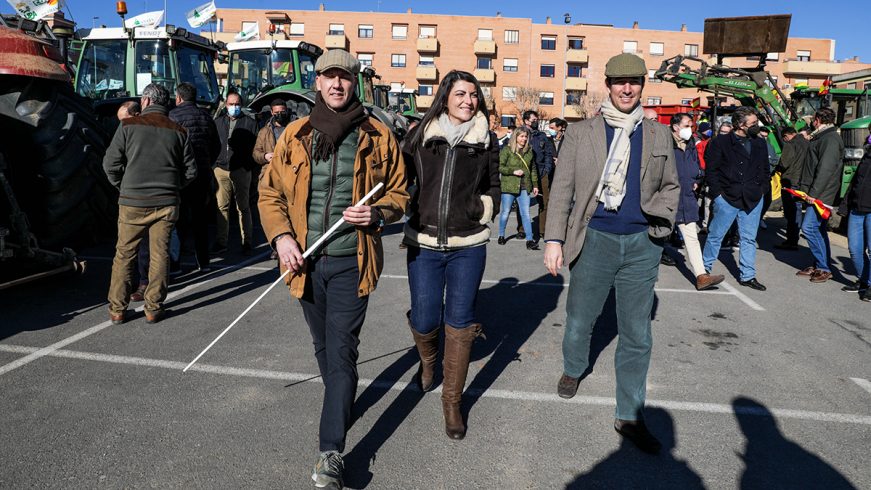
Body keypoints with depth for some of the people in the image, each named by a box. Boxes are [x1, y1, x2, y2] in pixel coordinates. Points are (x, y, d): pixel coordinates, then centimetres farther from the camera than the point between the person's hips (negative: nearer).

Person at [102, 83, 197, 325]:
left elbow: (110, 164, -1)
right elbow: (190, 170, 7)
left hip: (133, 202, -1)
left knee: (124, 254, 9)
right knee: (159, 254, 7)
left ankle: (117, 309, 13)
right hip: (166, 203, 1)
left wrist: (123, 187, 15)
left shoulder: (128, 125, -1)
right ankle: (153, 309, 11)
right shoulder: (178, 131, 5)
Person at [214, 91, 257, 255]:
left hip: (241, 170, -3)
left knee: (243, 207, 3)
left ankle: (247, 242, 9)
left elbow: (255, 147, 0)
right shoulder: (218, 122, 15)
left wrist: (249, 166, -8)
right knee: (222, 207, 4)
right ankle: (221, 242, 10)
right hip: (221, 169, 3)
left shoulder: (250, 122, 5)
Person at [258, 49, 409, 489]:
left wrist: (376, 212, -16)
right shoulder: (295, 135, 3)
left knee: (341, 352, -5)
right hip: (306, 260, 3)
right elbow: (270, 192, 7)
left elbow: (398, 193, 5)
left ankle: (331, 451, 3)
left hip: (351, 261, -3)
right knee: (323, 347, 19)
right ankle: (341, 407, 44)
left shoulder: (377, 136, -2)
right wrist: (281, 236, -9)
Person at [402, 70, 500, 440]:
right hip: (423, 244, 0)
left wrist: (479, 209, 0)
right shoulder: (421, 135, 3)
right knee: (424, 320, 4)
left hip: (468, 247, 0)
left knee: (459, 324, 2)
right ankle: (427, 361, 42)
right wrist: (412, 216, 1)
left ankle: (452, 403, 19)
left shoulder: (486, 140, 6)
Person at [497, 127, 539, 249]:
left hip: (525, 187, 3)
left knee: (525, 214, -1)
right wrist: (513, 171, -17)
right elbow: (500, 167, -7)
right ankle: (501, 235, 26)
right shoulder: (507, 150, -4)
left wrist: (535, 185, 13)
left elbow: (533, 169, 17)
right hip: (509, 186, -3)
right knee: (505, 212, 7)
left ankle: (530, 240, -2)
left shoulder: (529, 150, 11)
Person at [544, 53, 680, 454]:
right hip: (595, 240, -1)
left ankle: (629, 417, 19)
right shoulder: (580, 133, 0)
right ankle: (573, 370, 44)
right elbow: (562, 190, -2)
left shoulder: (659, 135, 8)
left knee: (637, 336, 6)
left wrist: (662, 218, -1)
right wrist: (554, 240, -9)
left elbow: (670, 186, 16)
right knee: (579, 322, 13)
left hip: (642, 244, 2)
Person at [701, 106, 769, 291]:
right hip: (727, 198, -4)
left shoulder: (760, 144, 11)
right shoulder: (721, 142, -5)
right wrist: (718, 192, -10)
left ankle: (747, 276, 17)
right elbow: (711, 169, -5)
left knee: (749, 239, 9)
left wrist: (762, 189, 7)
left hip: (753, 199, 5)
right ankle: (705, 269, 20)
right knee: (715, 235, 4)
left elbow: (765, 170, 19)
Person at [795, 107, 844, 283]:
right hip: (816, 193, 10)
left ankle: (823, 268, -6)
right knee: (819, 230, 12)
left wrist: (813, 193, -23)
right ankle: (819, 266, 19)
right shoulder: (822, 137, 19)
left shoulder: (830, 139, -12)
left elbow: (825, 169, -21)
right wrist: (804, 188, 16)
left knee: (809, 227, -13)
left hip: (821, 194, -10)